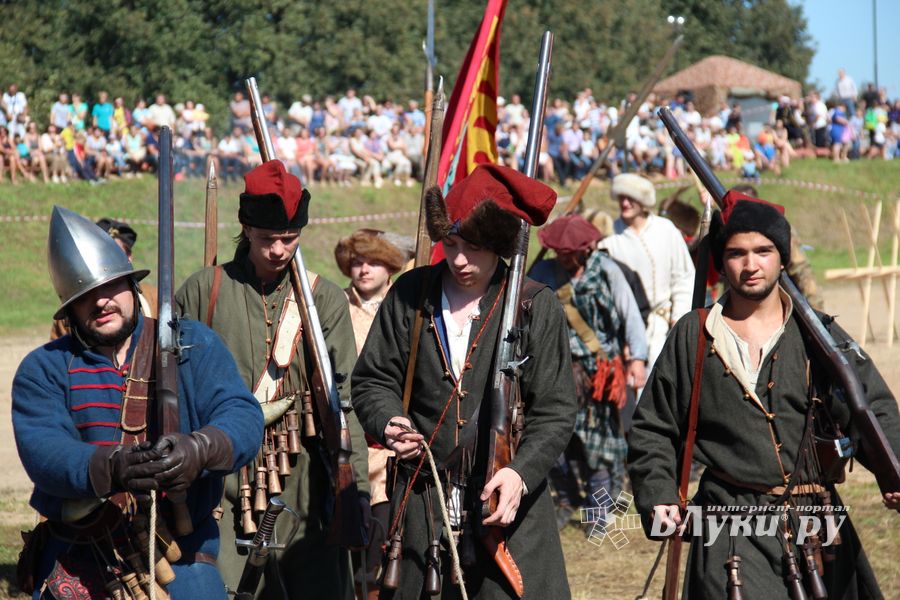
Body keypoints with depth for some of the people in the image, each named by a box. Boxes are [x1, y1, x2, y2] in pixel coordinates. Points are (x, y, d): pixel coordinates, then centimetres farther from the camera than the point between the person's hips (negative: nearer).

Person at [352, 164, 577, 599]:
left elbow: (555, 412, -2)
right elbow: (372, 379, 13)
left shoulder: (536, 307, -1)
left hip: (509, 505, -2)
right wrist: (388, 422, -9)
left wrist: (521, 472, -18)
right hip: (421, 509, 2)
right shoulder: (410, 295, 6)